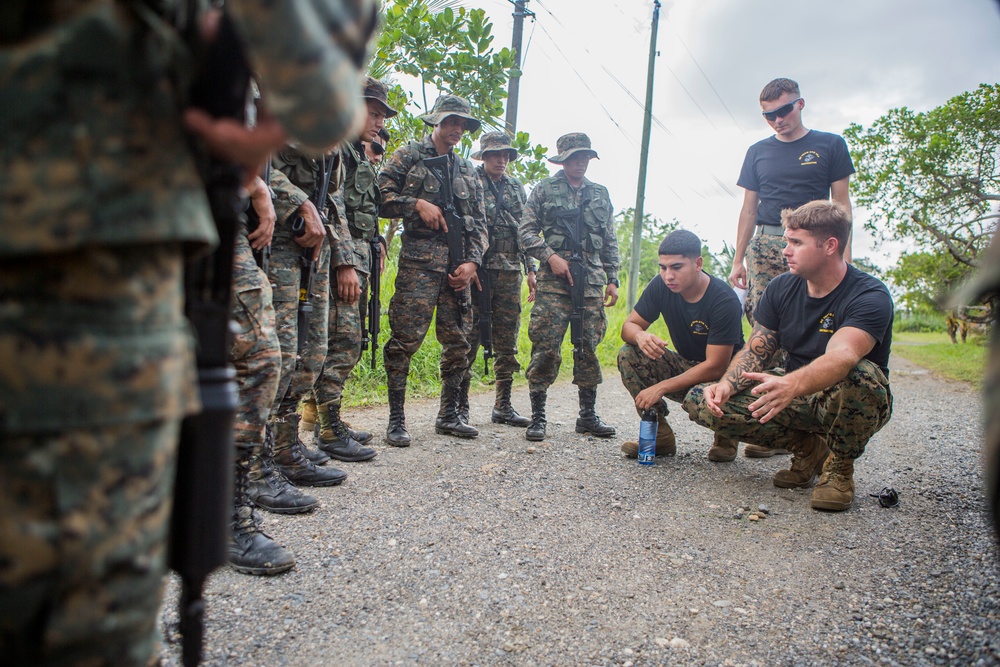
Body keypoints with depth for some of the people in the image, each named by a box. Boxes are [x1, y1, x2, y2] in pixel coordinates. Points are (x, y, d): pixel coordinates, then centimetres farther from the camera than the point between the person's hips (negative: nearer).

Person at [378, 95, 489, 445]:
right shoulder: (408, 156, 8)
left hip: (458, 263, 6)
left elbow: (479, 222, 17)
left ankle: (449, 415, 18)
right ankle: (396, 419, -1)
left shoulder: (467, 170, 22)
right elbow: (379, 197, 0)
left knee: (458, 341, 5)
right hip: (419, 259, -5)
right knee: (406, 338, -10)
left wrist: (473, 261, 3)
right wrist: (416, 204, -10)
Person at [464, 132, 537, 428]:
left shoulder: (516, 187, 19)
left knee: (508, 341, 6)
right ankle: (460, 405, 3)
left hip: (510, 272, 5)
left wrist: (530, 269, 13)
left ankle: (503, 406, 14)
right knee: (468, 338, -5)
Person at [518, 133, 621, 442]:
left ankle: (588, 415, 16)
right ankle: (537, 416, 1)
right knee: (546, 347, -8)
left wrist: (612, 279, 12)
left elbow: (610, 242, 19)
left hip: (592, 280, 4)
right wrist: (550, 256, -11)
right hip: (554, 280, -4)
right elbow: (526, 230, 2)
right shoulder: (544, 189, 7)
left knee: (589, 347, 6)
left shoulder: (601, 193, 18)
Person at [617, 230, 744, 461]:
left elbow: (716, 367, -27)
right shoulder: (660, 287, -10)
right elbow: (628, 326, -5)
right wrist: (640, 336, -32)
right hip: (685, 367, 6)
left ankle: (726, 436, -1)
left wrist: (661, 387, -31)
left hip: (723, 376, -5)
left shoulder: (724, 300, -25)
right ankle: (660, 436, -9)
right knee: (628, 355, -17)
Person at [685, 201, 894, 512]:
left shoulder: (870, 296, -20)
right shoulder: (781, 288, -2)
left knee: (861, 374, -41)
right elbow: (755, 351, -3)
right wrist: (727, 384, -25)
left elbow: (842, 357, -39)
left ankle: (841, 465, -10)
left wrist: (792, 384, -59)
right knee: (701, 401, -16)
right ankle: (807, 448, 1)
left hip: (845, 403, -4)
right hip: (796, 398, 5)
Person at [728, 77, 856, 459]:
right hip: (766, 246, 2)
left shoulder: (830, 145, 11)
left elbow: (841, 203, 9)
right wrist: (738, 260, 10)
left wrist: (845, 255, -1)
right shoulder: (758, 152, 18)